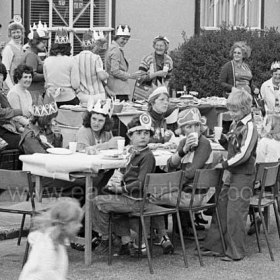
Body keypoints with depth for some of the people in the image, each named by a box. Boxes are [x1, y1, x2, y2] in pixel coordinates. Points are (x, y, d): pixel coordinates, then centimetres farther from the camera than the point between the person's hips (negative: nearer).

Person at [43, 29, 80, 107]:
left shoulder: (46, 61, 0)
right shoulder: (71, 61, -8)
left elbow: (46, 83, 7)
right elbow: (75, 85, -9)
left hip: (51, 99, 3)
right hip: (68, 98, -3)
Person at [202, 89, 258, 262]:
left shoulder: (249, 127, -16)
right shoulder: (235, 125, 11)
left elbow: (244, 154, -23)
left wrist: (225, 164, -21)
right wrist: (223, 139, 1)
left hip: (244, 176, -9)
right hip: (232, 175, 9)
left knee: (235, 214, -5)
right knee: (221, 209, 11)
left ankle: (236, 252, 5)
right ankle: (214, 246, 19)